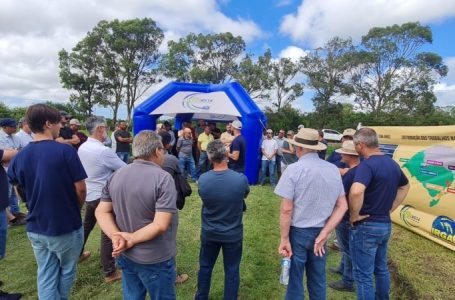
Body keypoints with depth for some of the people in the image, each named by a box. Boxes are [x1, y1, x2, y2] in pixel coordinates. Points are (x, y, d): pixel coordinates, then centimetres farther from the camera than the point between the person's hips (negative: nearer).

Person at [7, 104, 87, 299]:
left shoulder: (20, 157, -3)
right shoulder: (65, 151, -19)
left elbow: (18, 186, 10)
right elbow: (80, 189, -16)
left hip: (35, 228, 5)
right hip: (66, 226, -4)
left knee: (45, 275, 18)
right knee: (66, 271, 19)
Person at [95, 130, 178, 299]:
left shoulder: (116, 176, -1)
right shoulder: (163, 178, -22)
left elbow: (101, 212, -1)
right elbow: (161, 225, -27)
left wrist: (116, 237, -13)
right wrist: (131, 240, -16)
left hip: (126, 255, 6)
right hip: (155, 260, -6)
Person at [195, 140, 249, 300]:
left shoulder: (202, 179, -20)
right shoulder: (241, 179, -24)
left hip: (209, 233, 2)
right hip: (233, 233, -2)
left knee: (205, 267, 23)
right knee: (232, 270, 17)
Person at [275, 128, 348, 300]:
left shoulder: (294, 169, -17)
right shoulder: (333, 170, -1)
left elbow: (286, 210, -18)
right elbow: (342, 206, 0)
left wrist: (284, 239, -11)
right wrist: (324, 233, -4)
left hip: (298, 232, -4)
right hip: (320, 232, 5)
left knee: (295, 281, 13)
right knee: (318, 281, 22)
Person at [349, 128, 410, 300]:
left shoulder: (367, 164, -22)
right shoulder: (392, 163, 5)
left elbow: (356, 191, -40)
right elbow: (405, 187, 23)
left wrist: (354, 215, -23)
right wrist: (390, 208, 15)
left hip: (366, 226, -8)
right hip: (385, 224, 9)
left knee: (363, 275, 6)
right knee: (381, 269, 25)